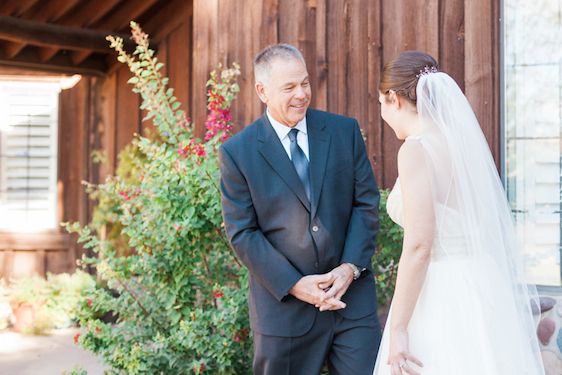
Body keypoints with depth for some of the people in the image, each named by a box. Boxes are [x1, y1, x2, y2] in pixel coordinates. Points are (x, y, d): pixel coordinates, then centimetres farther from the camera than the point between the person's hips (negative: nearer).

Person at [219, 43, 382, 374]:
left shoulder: (345, 131, 3)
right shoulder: (237, 152, -5)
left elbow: (366, 203, 3)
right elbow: (242, 233, -6)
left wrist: (351, 267, -10)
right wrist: (294, 285, -14)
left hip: (351, 294, 2)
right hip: (284, 305, -1)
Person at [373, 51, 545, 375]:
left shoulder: (417, 149, -13)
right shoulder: (466, 140, 10)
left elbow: (418, 246, -20)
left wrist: (397, 330, -17)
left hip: (444, 299, -8)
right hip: (484, 289, 8)